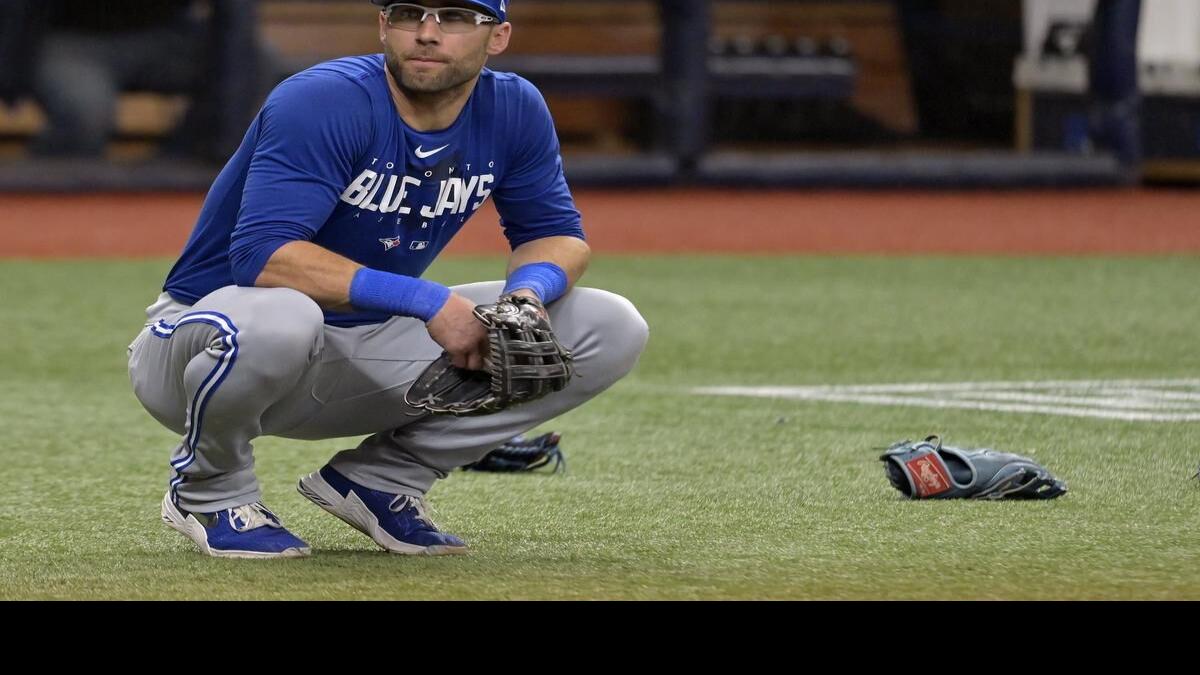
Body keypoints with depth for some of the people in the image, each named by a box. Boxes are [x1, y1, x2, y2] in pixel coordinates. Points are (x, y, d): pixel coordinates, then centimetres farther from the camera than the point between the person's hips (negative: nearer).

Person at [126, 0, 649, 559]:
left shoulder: (513, 111, -4)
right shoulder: (326, 101, -23)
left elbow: (556, 233, 7)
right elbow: (262, 256, -34)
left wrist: (527, 295, -18)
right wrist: (426, 301, -39)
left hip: (368, 353, 6)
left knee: (613, 330, -4)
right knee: (275, 319, -45)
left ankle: (381, 478, 4)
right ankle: (209, 488, -11)